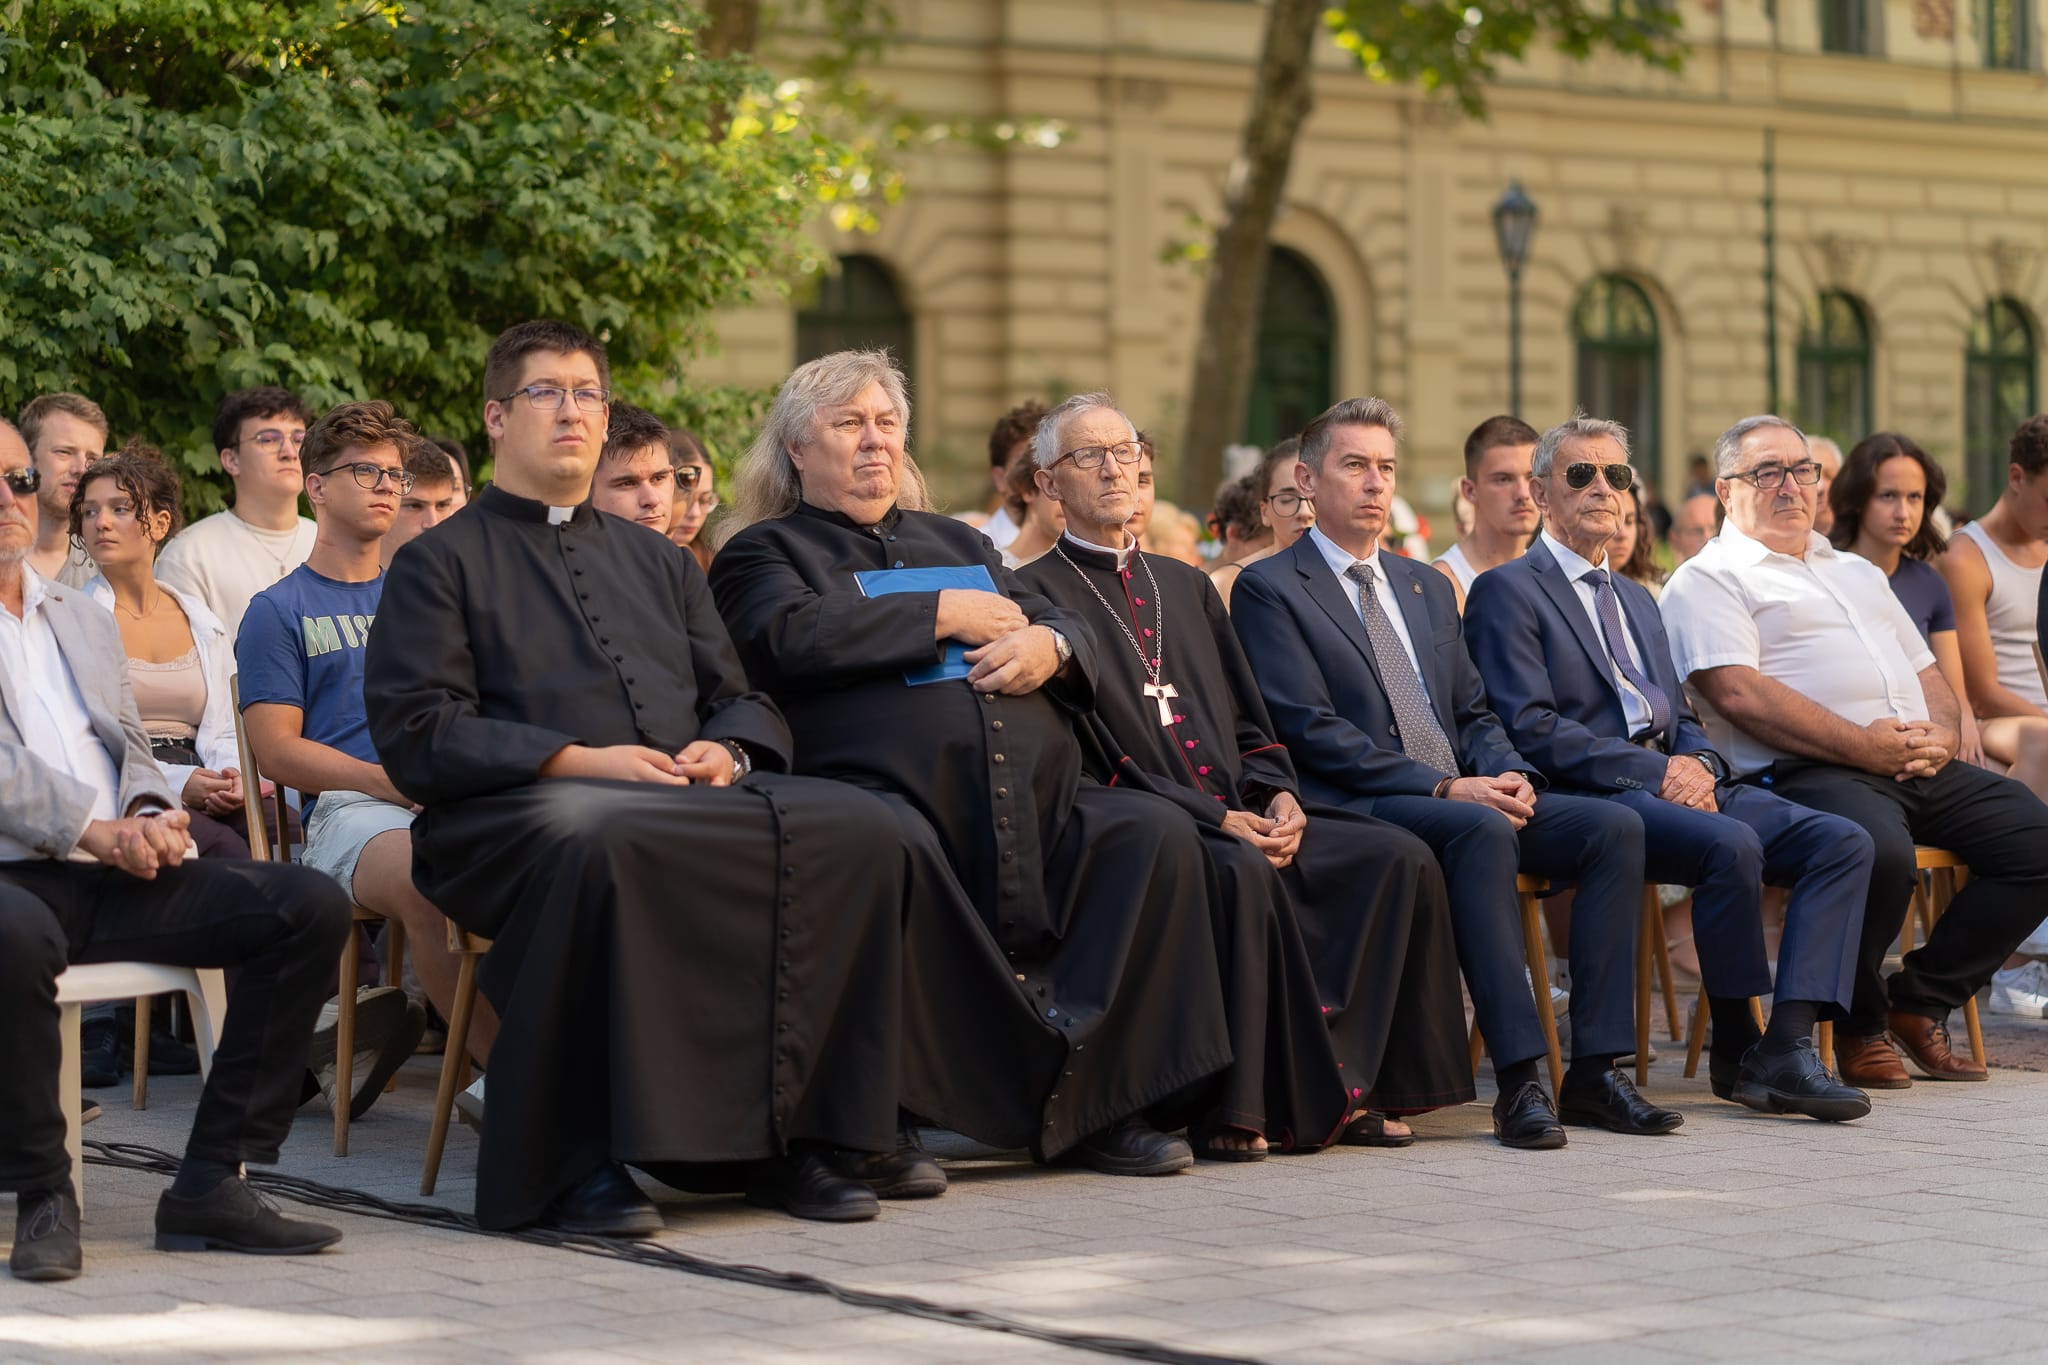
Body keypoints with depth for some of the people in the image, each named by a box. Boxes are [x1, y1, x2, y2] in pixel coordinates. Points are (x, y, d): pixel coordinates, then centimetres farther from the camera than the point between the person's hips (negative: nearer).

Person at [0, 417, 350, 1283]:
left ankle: (209, 1185, -12)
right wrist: (95, 830, -16)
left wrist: (148, 816, 0)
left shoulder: (85, 620, 27)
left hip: (115, 878, 7)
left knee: (310, 906, -13)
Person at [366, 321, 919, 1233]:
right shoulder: (442, 563, 12)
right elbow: (417, 735, -2)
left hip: (688, 796, 5)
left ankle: (780, 1133, -22)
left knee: (856, 826, -23)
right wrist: (578, 759, -14)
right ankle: (573, 1164, -35)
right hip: (516, 807, -5)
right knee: (599, 840, -42)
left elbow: (743, 702, 24)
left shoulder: (656, 563, 30)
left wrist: (726, 752, -2)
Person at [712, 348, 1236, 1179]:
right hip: (885, 788, -6)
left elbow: (1078, 636, 28)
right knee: (892, 846, -40)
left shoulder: (957, 542, 34)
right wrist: (945, 616, 0)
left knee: (1157, 831, -20)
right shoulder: (766, 550, 17)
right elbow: (795, 638, -6)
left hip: (1036, 799, 6)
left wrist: (1047, 645, 2)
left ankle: (1097, 1101, -22)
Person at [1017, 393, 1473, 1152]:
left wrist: (1278, 795, -2)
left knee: (1401, 859, -14)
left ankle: (1356, 1083, -13)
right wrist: (1218, 819, -16)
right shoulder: (1037, 593, 1)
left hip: (1241, 815, 7)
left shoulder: (1185, 586, 25)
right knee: (1243, 874, -37)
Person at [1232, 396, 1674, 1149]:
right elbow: (1312, 731, -10)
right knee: (1481, 830, -37)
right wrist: (1444, 787, -18)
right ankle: (1519, 1080, -38)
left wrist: (1509, 773, -3)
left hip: (1461, 796, 7)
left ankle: (1595, 1069, -19)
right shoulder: (1269, 590, 0)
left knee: (1615, 825, -16)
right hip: (1355, 807, -7)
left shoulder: (1427, 588, 24)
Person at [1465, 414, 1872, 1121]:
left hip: (1674, 784, 8)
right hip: (1589, 798, -8)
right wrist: (1652, 771, -16)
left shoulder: (1637, 600, 28)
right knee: (1732, 844, -34)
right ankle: (1735, 1050, -17)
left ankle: (1788, 1048, -23)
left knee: (1844, 843, -13)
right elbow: (1532, 730, -10)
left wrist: (1696, 762, -1)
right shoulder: (1507, 592, 2)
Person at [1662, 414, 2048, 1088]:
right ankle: (1857, 1026, -12)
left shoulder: (1858, 573, 30)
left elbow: (1926, 673, 28)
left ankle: (1921, 1001, 2)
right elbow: (1738, 692, -11)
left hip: (1921, 767, 8)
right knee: (1879, 850, -37)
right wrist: (1864, 747, -15)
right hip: (1807, 773, -8)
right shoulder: (1708, 579, 4)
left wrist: (1940, 734, 3)